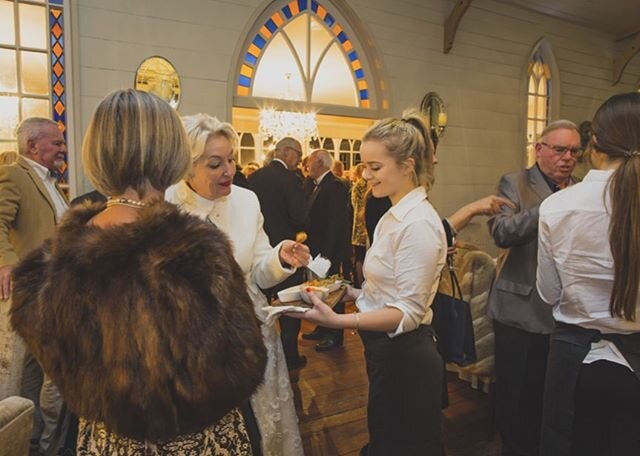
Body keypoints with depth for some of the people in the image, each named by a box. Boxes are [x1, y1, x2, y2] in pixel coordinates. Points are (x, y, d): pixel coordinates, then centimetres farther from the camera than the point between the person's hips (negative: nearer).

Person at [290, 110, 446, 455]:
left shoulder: (418, 223, -21)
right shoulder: (395, 216, 7)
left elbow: (410, 311, -25)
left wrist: (337, 321, -32)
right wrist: (355, 294, 0)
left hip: (405, 358, -8)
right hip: (387, 353, 9)